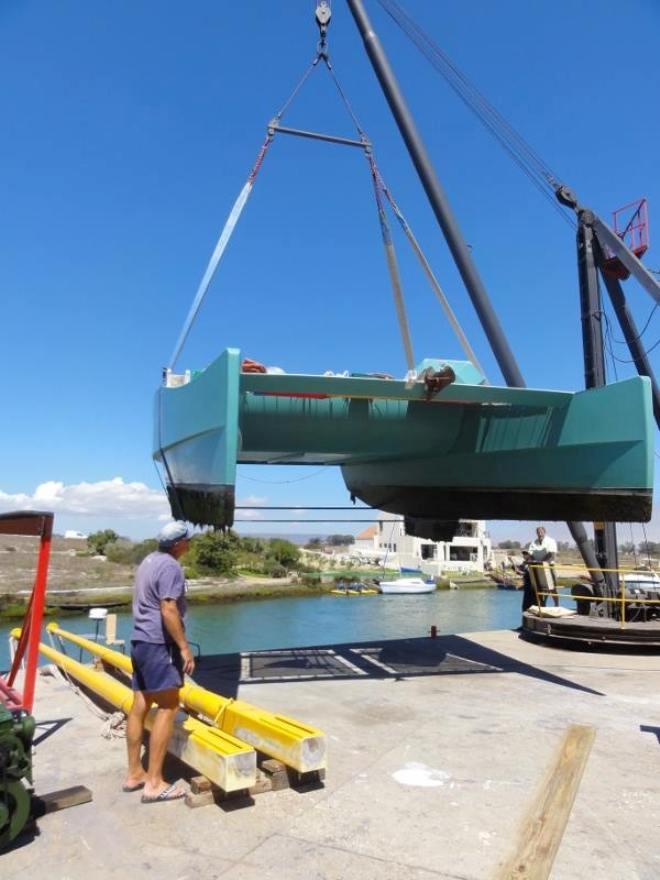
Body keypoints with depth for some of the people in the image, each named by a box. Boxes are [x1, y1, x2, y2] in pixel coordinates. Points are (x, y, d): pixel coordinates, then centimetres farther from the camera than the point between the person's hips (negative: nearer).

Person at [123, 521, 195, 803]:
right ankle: (154, 783, -3)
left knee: (139, 706, 13)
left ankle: (134, 773, 21)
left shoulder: (148, 561, 14)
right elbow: (168, 611, -23)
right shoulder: (170, 566, -16)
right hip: (159, 644, -10)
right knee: (168, 708, -5)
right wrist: (184, 647, -19)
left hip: (140, 640, 10)